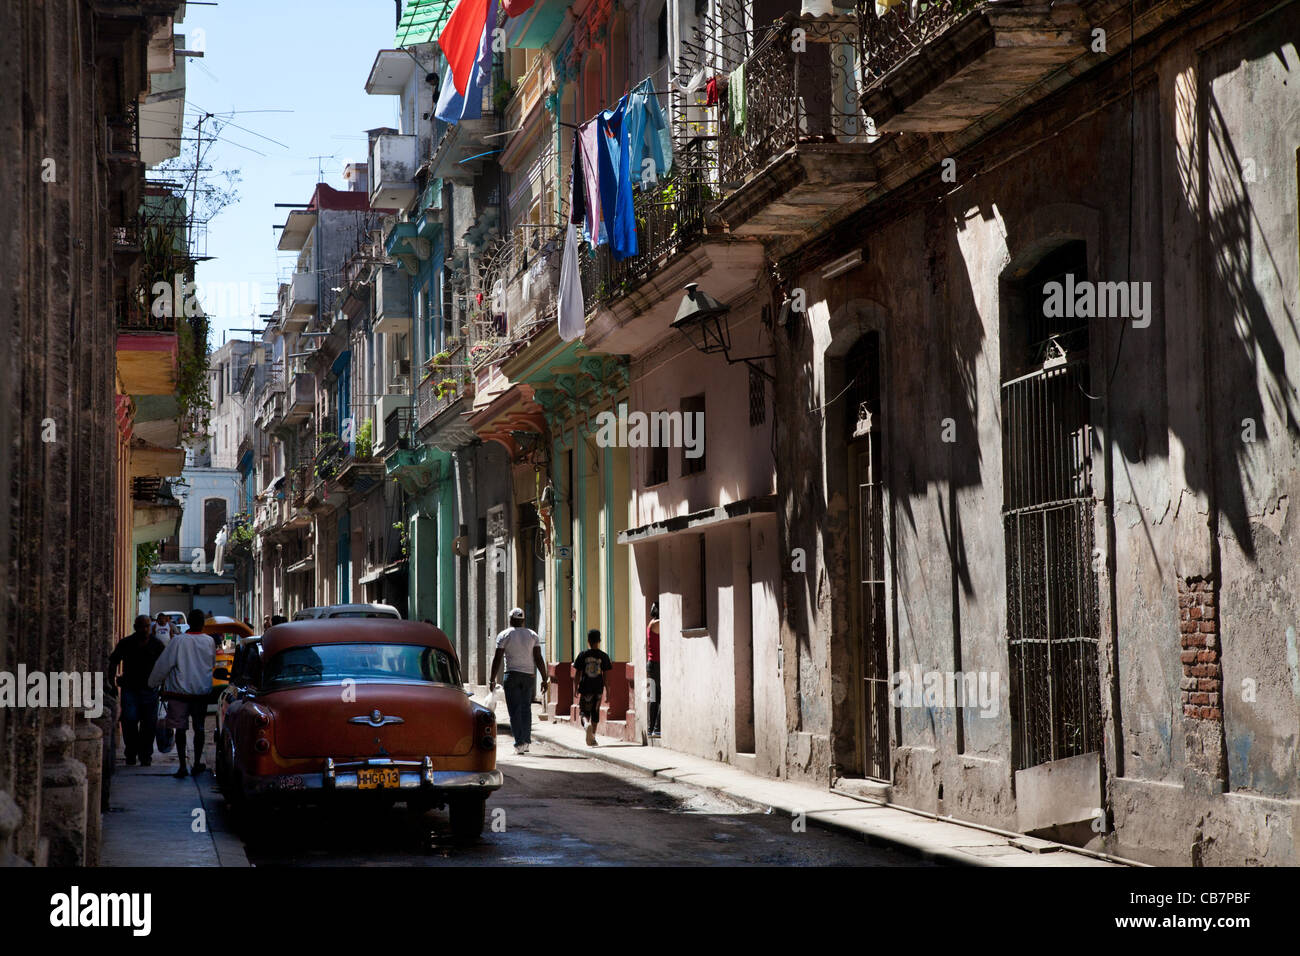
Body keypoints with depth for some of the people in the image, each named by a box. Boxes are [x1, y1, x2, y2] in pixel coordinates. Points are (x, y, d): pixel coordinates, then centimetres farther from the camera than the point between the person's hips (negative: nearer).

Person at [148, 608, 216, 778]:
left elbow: (164, 664, -7)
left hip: (180, 690, -3)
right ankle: (197, 763, 18)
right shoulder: (209, 641, -1)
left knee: (180, 728, 2)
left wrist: (153, 682, 7)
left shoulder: (178, 641, -11)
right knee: (199, 727, 14)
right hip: (202, 691, 3)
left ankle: (182, 766, -3)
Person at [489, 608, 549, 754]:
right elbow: (539, 659, 2)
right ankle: (526, 741, 7)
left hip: (512, 674, -3)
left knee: (514, 710, -2)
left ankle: (519, 742, -10)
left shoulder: (504, 635, -1)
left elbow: (497, 659, -5)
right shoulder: (533, 635, 7)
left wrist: (492, 679, -1)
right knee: (526, 708, 11)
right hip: (528, 675, 3)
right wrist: (545, 679, 4)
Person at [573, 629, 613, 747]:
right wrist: (607, 689, 5)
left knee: (584, 711, 8)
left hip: (585, 688, -1)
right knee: (595, 712, 11)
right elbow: (605, 674, -1)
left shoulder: (583, 655, -3)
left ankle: (587, 723, -24)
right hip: (598, 688, 1)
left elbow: (578, 673, 0)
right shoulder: (603, 656, -2)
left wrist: (576, 688, 9)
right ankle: (592, 737, 12)